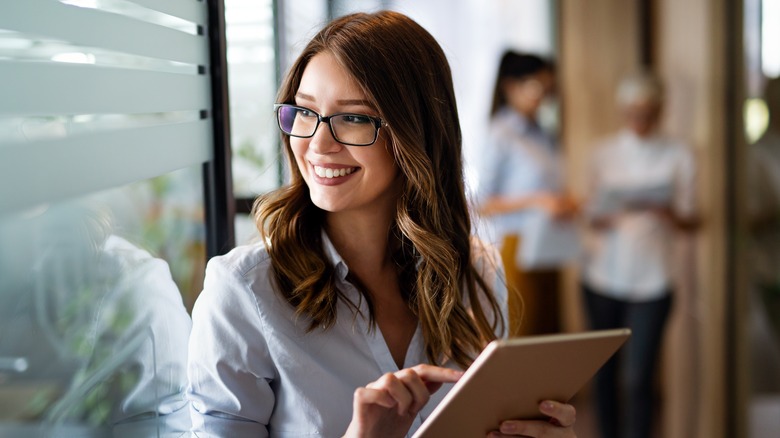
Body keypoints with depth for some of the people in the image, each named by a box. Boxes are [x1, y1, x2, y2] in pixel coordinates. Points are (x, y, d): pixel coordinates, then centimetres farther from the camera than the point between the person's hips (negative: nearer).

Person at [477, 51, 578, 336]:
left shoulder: (542, 136, 12)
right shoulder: (502, 137, -8)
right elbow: (483, 204, -12)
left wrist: (564, 204, 2)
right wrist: (537, 200, -19)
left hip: (548, 249, 8)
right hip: (519, 249, -8)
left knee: (549, 333, 10)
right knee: (521, 340, -5)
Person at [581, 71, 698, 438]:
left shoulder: (678, 157, 3)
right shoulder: (604, 153, 7)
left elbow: (689, 223, 1)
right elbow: (592, 214, 7)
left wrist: (667, 212, -22)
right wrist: (604, 219, -16)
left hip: (651, 281, -2)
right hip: (603, 274, 2)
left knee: (637, 378, -9)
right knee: (605, 373, 7)